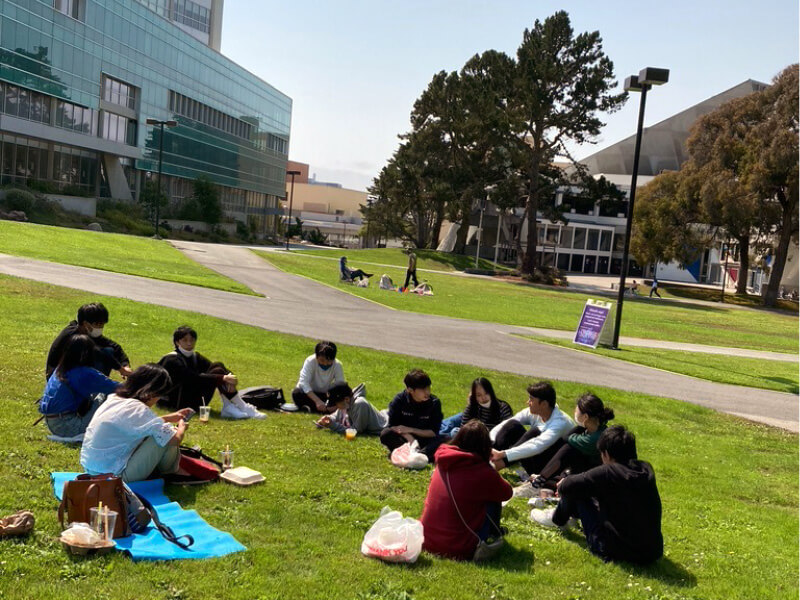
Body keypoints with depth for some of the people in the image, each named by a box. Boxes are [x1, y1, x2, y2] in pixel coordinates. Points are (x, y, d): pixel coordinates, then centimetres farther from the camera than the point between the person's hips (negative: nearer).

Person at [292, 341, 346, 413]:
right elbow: (304, 382, -34)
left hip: (325, 395, 2)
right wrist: (318, 401, -47)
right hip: (309, 393, -2)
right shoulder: (310, 361, -23)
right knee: (296, 393, -34)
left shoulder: (337, 365, -16)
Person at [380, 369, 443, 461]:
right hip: (403, 438, 0)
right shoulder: (400, 400, -9)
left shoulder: (434, 402, -9)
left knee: (438, 440, -30)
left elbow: (434, 432, -9)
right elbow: (392, 425, -12)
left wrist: (410, 430, -16)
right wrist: (410, 438, -26)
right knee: (385, 434, -29)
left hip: (423, 438, 0)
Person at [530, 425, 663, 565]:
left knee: (576, 492, 5)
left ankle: (557, 519, 33)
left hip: (616, 551, -7)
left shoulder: (608, 472, -19)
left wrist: (563, 483, 16)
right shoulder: (647, 470, 1)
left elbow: (565, 487, -11)